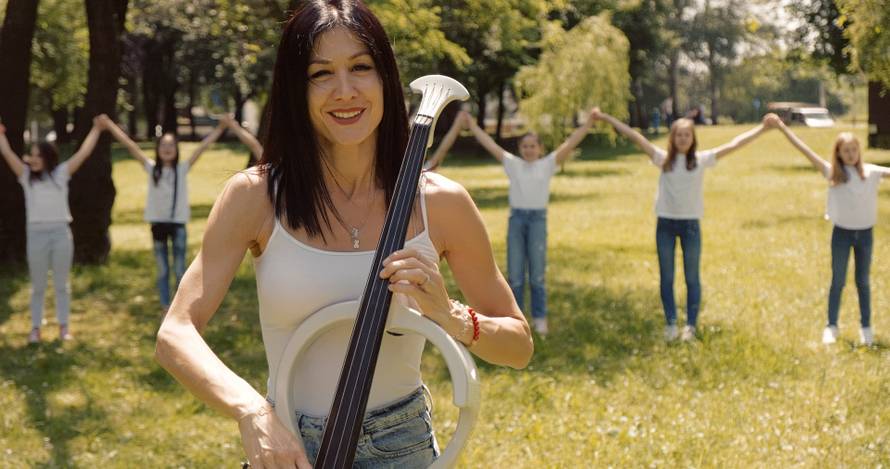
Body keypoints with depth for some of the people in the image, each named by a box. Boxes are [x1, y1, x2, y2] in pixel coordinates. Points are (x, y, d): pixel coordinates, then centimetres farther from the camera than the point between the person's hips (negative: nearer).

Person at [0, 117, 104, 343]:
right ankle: (35, 328, 14)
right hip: (36, 234, 0)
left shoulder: (61, 173, 2)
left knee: (62, 284, 9)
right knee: (38, 285, 8)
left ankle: (64, 327, 17)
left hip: (61, 233, 0)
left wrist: (96, 129, 0)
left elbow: (84, 153, 1)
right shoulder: (26, 175, 3)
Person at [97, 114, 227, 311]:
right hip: (158, 223, 1)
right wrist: (109, 125, -3)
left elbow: (203, 146, -4)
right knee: (162, 271, 9)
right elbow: (130, 145, -1)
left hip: (178, 224, -1)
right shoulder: (152, 168, 1)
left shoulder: (182, 169, 0)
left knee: (180, 270, 4)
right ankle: (166, 311, 16)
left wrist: (220, 128, -9)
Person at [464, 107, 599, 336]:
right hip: (516, 217, 2)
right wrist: (473, 126, 13)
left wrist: (588, 124, -6)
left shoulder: (548, 164, 5)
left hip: (538, 218, -2)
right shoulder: (512, 164, 9)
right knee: (515, 273, 4)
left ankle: (540, 319, 10)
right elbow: (490, 144, 12)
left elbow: (570, 143, 0)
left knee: (537, 273, 1)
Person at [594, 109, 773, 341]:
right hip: (665, 224, 1)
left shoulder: (702, 159, 1)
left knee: (692, 278, 4)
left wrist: (763, 128, -3)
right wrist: (606, 118, -1)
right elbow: (634, 136, 0)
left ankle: (691, 325, 11)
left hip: (691, 225, -1)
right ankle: (670, 324, 15)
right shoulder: (663, 159, 2)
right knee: (666, 277, 6)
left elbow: (733, 145, 0)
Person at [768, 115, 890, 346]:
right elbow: (805, 150, -11)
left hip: (865, 233, 1)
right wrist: (782, 127, -16)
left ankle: (866, 327, 22)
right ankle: (831, 327, 15)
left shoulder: (871, 172, -2)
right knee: (837, 281, 8)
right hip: (842, 232, -1)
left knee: (863, 281, 12)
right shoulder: (832, 172, -7)